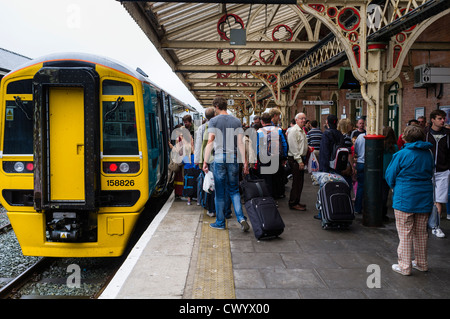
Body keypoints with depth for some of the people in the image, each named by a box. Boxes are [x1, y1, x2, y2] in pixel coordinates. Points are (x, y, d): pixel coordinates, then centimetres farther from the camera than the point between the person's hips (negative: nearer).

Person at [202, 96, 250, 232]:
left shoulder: (214, 121, -2)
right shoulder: (236, 121, 7)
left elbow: (210, 142, -10)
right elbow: (240, 143, 2)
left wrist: (205, 161, -8)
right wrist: (245, 162, 3)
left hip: (219, 158, -3)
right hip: (233, 158, 3)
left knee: (220, 192, 6)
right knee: (234, 190, 12)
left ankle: (220, 222, 15)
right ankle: (241, 218, -3)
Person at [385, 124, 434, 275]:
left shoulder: (401, 154, -12)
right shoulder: (428, 154, 4)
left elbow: (390, 176, -4)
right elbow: (430, 174, 17)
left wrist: (396, 187, 15)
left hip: (405, 199, -5)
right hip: (425, 199, 6)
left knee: (405, 233, 2)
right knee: (421, 233, 16)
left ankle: (404, 266, 7)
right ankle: (421, 263, 29)